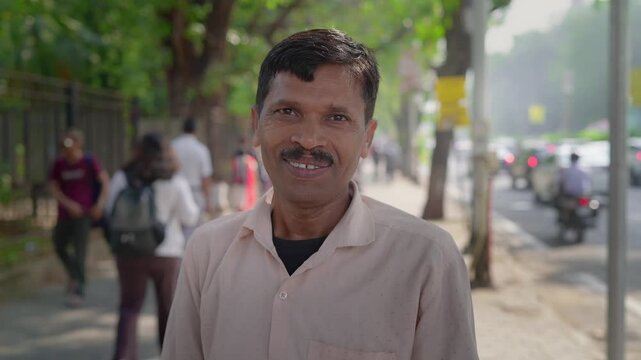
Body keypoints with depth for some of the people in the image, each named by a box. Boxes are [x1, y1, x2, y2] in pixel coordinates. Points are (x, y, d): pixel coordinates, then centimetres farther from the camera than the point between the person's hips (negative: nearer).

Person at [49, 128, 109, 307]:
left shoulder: (89, 162, -6)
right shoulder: (59, 164, 2)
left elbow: (105, 181, -2)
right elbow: (54, 187, 2)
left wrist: (100, 204, -11)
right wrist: (68, 204, -12)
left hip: (83, 214, -5)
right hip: (65, 213, 5)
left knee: (79, 251, -9)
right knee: (59, 247, 14)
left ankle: (78, 290, -5)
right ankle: (75, 276, 39)